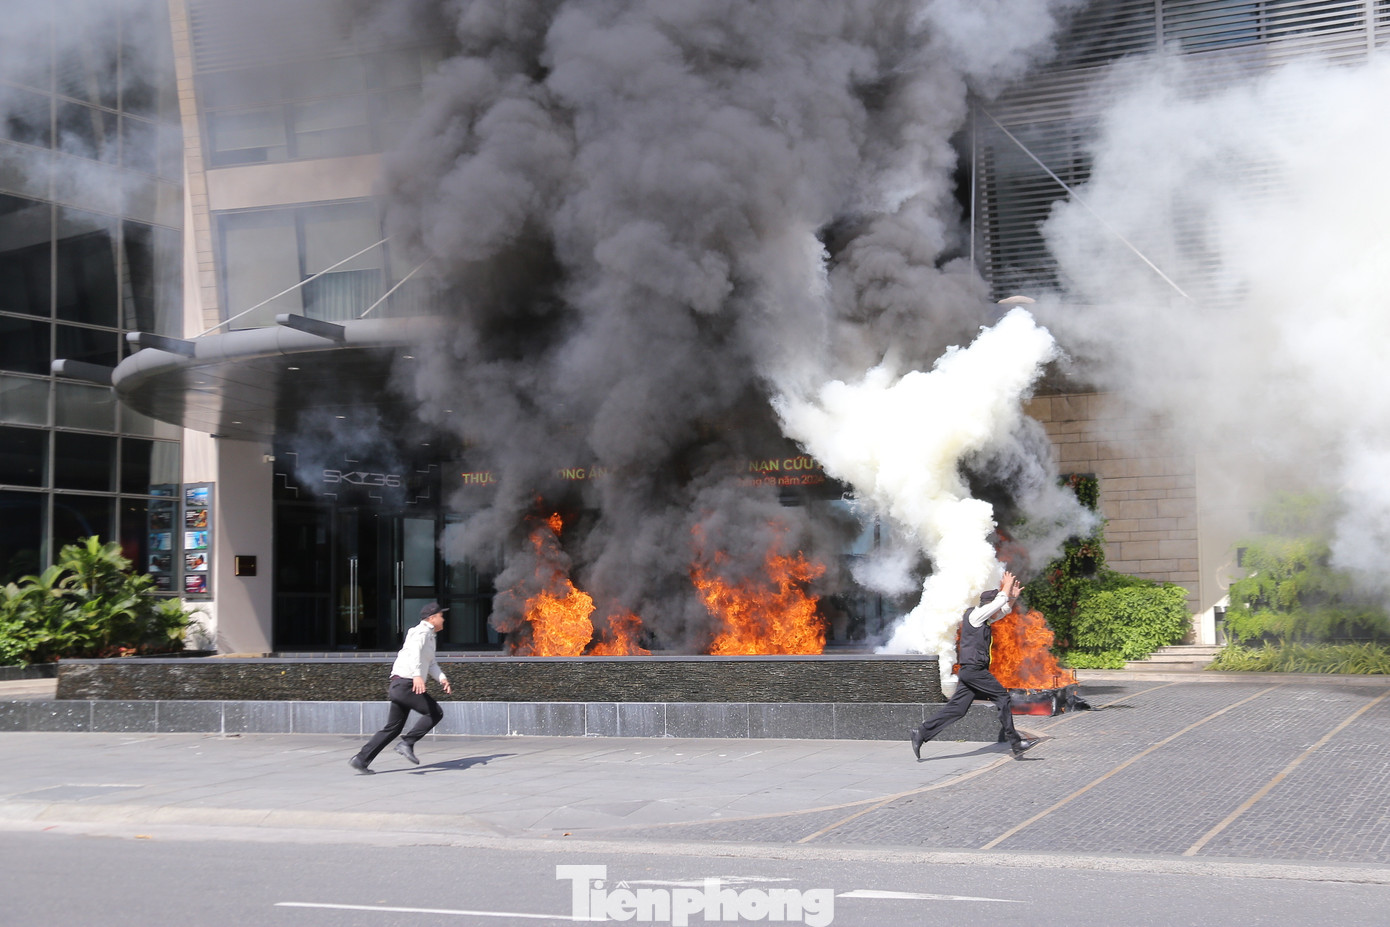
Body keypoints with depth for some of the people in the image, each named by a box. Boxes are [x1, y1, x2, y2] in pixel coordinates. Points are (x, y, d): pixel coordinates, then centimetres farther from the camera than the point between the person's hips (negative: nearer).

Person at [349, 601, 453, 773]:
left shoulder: (429, 636, 25)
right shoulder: (422, 632, -7)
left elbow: (431, 663, 24)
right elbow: (414, 651, -26)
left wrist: (442, 678, 5)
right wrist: (417, 675, -41)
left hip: (399, 686, 10)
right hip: (405, 683, -10)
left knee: (393, 728, 10)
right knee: (435, 712, -7)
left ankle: (361, 759, 7)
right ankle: (407, 743, -10)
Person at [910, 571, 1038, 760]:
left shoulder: (982, 619, 20)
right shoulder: (975, 614, -8)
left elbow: (1004, 610, 31)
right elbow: (999, 601, -11)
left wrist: (1012, 597, 15)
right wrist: (1007, 587, 5)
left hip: (969, 671, 10)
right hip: (974, 669, -10)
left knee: (956, 708, 4)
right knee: (1004, 698, -6)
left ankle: (922, 732, 2)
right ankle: (1015, 743, -4)